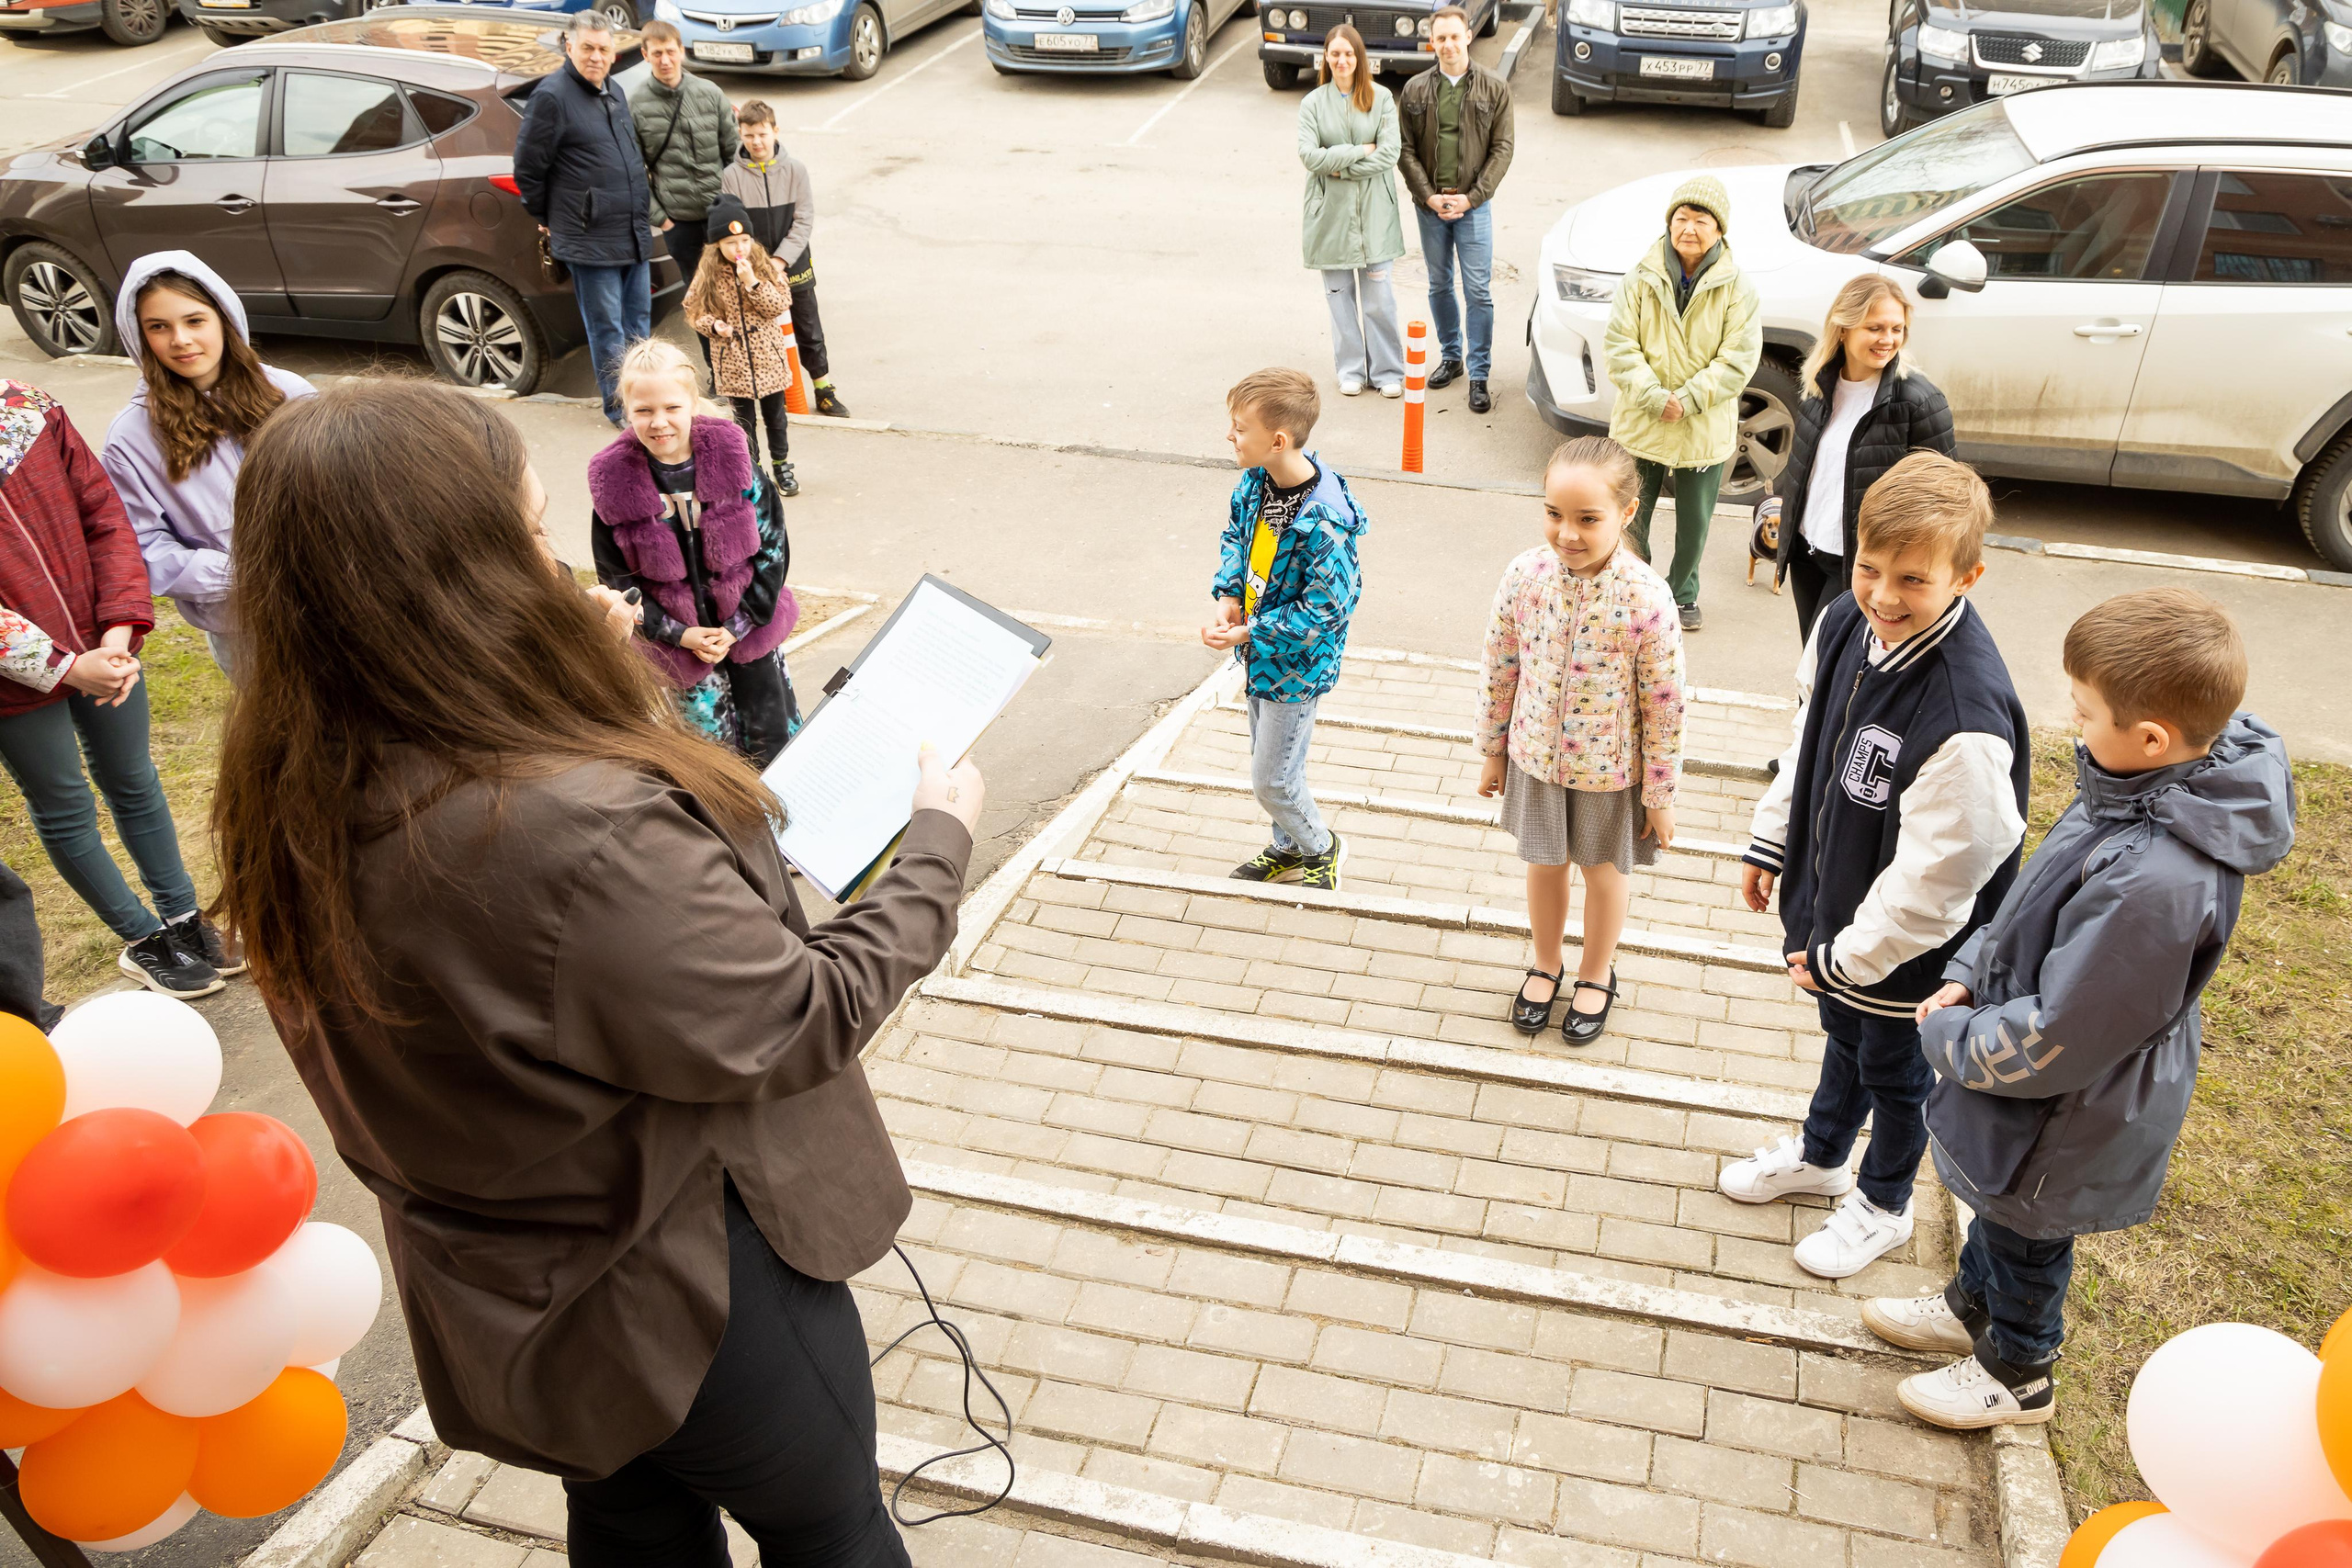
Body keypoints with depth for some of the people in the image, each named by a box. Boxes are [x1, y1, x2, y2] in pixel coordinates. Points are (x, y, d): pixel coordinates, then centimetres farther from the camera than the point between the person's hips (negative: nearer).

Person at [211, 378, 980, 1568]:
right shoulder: (580, 832, -40)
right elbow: (802, 1022, -26)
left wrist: (720, 810, 4)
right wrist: (940, 841, -12)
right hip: (687, 1296, -7)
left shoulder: (293, 800, -13)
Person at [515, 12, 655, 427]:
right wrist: (547, 219, 0)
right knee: (608, 330, 0)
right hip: (591, 240, -8)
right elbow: (527, 167, -10)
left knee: (639, 321, 15)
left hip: (634, 234, 8)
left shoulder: (614, 93, 13)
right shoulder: (552, 96, -12)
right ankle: (621, 408, 10)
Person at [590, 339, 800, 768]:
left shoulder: (730, 457, -13)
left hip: (749, 631, 1)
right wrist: (680, 635, -11)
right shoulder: (615, 480, -13)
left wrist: (738, 626, -11)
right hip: (678, 645, 0)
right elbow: (617, 578, -4)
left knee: (774, 739, 13)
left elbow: (772, 545, -6)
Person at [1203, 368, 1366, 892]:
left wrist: (1246, 634, -24)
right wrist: (1229, 596, -6)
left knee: (1271, 783, 5)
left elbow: (1322, 611, -27)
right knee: (1268, 760, 24)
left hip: (1296, 665, -8)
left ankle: (1321, 848, 33)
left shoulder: (1323, 522, -33)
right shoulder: (1256, 480, -9)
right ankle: (1289, 847, 47)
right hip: (1261, 653, 8)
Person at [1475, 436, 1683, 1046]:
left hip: (1612, 768, -2)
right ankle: (1547, 965, 51)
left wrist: (1661, 795, -8)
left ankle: (1597, 974, 49)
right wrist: (1492, 752, 6)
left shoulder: (1645, 598, -28)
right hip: (1536, 757, 3)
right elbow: (1500, 671, -4)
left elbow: (1664, 705, -17)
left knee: (1605, 870, 22)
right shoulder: (1525, 574, -19)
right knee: (1544, 863, 24)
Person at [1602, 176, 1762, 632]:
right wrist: (1654, 398, -20)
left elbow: (1738, 359, -11)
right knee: (1631, 519, 13)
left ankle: (1682, 594, 38)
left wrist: (1687, 401, -19)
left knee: (1694, 526, 15)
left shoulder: (1736, 287, -9)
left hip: (1705, 431, 0)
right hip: (1640, 426, 0)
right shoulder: (1642, 278, -7)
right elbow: (1619, 345, -9)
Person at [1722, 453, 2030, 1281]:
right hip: (1831, 903, 7)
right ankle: (1819, 1155, 58)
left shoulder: (1967, 720, -38)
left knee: (1894, 1072, 20)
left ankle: (1882, 1205, 48)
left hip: (1904, 948, -6)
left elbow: (1934, 877, -29)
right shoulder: (1843, 626, -14)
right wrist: (1770, 841, 12)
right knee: (1843, 1037, 31)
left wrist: (1848, 956, -18)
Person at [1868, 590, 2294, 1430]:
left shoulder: (2152, 883, -42)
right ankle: (1973, 1305, 58)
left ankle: (2016, 1372, 47)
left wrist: (1950, 1036, -17)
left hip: (2067, 1118, -8)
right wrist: (1968, 976, -2)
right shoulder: (2142, 790, -12)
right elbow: (2032, 904, 5)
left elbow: (2057, 1039, -32)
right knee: (1996, 1204, 31)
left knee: (2025, 1234, 20)